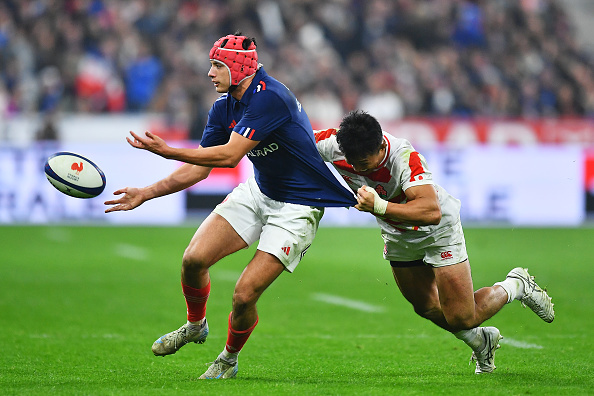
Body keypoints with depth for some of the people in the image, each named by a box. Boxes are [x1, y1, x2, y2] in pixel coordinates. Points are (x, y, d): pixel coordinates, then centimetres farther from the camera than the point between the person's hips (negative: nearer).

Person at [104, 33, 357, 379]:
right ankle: (195, 326, 23)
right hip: (257, 191, 8)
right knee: (194, 259, -7)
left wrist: (168, 151, -29)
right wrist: (146, 193, -3)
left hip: (298, 206, -8)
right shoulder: (223, 107, 0)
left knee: (245, 295, -13)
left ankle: (229, 360, 16)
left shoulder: (270, 97, -27)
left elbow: (229, 155, -31)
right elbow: (199, 168, 5)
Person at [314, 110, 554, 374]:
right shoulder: (332, 146, -27)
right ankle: (481, 341, 44)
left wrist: (379, 206, -60)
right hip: (397, 237, 6)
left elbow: (432, 211, -51)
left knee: (462, 319, -4)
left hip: (438, 230, -6)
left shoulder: (404, 158, -40)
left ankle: (516, 286, 22)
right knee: (426, 308, 18)